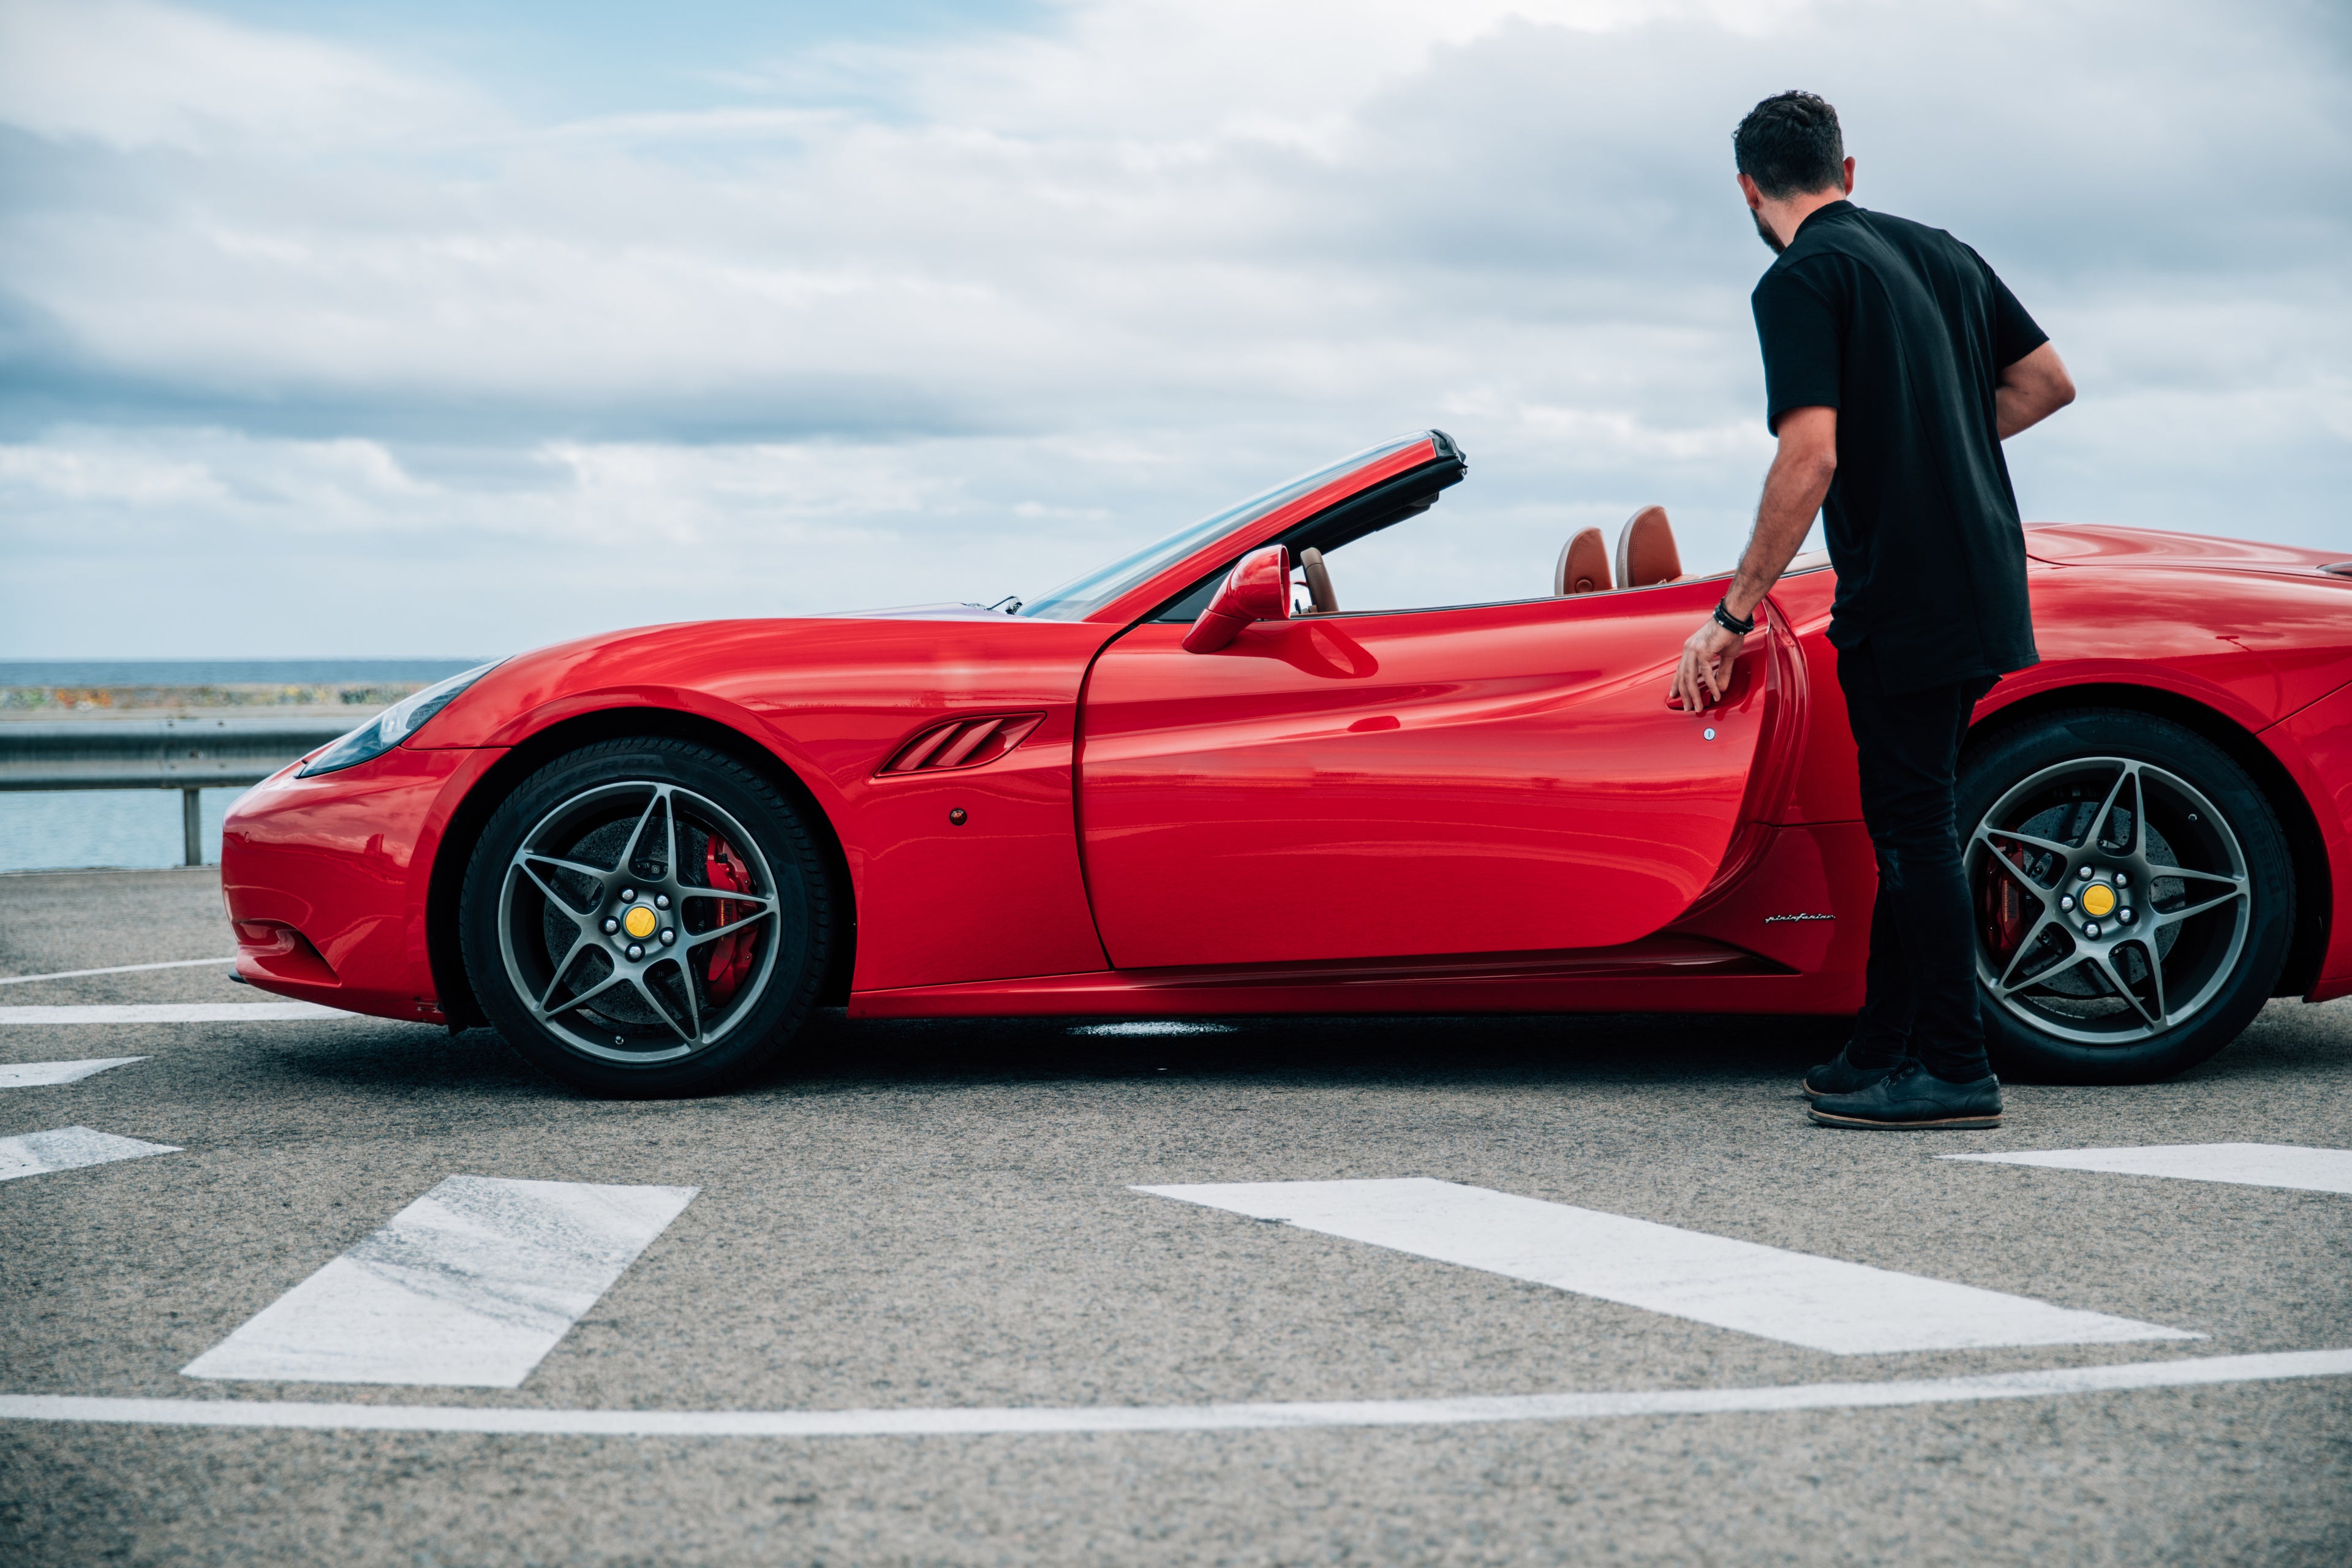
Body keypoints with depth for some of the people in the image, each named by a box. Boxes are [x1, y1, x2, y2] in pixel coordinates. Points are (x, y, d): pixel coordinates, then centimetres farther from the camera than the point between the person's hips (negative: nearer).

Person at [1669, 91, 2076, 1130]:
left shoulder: (1801, 280, -11)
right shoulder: (1939, 253, 13)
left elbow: (1810, 458, -20)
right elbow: (2049, 381, 19)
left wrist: (1734, 614, -15)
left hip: (1903, 595, -8)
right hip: (1982, 583, 8)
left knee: (1913, 825, -2)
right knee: (1907, 819, 15)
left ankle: (1955, 1072, 1)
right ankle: (1881, 1053, 22)